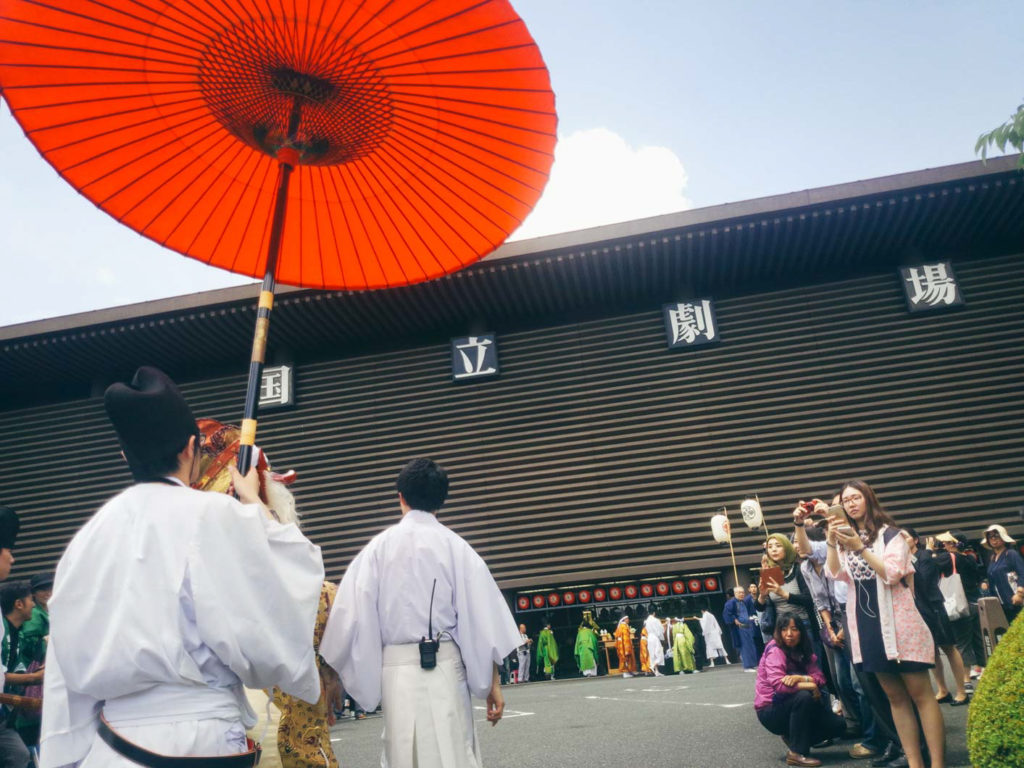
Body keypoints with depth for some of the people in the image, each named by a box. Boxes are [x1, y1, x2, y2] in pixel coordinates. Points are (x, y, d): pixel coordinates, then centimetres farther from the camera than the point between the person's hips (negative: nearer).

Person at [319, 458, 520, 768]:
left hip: (396, 667, 2)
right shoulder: (455, 546, -2)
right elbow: (482, 619, -3)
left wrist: (341, 677, 10)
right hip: (444, 666, -1)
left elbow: (353, 616, -1)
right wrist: (493, 684, 4)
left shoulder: (378, 547, 1)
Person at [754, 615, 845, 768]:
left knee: (837, 725, -5)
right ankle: (796, 753, -22)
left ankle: (792, 739, 12)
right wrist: (810, 686, -23)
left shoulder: (803, 652, 4)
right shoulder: (775, 650, -19)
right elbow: (778, 684, -32)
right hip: (770, 710, -7)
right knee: (804, 696, -34)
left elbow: (820, 679, -8)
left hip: (792, 707, 7)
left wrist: (800, 678, -29)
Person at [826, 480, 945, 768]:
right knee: (895, 696, 9)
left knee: (919, 693, -3)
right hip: (866, 624, 5)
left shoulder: (889, 534, -1)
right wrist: (831, 542, -18)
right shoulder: (845, 538, 12)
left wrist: (861, 548, -22)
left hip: (897, 621, -5)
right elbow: (837, 574, -3)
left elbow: (892, 574, -13)